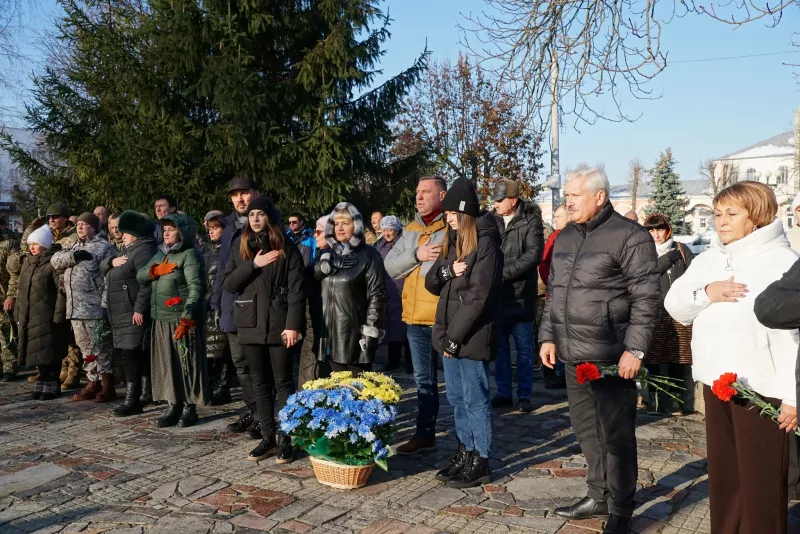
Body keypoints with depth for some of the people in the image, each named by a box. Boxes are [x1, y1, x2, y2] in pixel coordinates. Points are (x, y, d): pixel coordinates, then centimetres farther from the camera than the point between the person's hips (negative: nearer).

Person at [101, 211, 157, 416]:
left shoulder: (144, 250, -13)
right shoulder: (126, 250, 22)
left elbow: (147, 282, -23)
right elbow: (102, 269, 21)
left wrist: (140, 309, -26)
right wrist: (112, 261, -1)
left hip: (134, 315, -10)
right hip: (121, 316, 10)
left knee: (132, 357, -10)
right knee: (126, 357, 14)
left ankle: (132, 400, -7)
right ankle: (133, 397, 22)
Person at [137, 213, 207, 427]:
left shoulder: (190, 254, -7)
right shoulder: (161, 254, 18)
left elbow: (196, 288, -17)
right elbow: (140, 277, 14)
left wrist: (186, 318, -25)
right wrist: (156, 270, -7)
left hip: (183, 319, -8)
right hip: (161, 319, 8)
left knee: (187, 363, -2)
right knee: (167, 364, 10)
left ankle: (189, 408, 6)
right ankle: (174, 406, 18)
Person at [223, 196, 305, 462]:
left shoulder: (286, 247, -3)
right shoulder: (240, 246, 10)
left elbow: (296, 289, -8)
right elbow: (228, 284, 2)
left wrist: (293, 325, -15)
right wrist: (253, 265, -11)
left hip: (278, 324, -4)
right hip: (250, 324, 4)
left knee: (283, 383, 2)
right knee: (260, 383, 9)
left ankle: (284, 439, 8)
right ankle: (268, 437, 17)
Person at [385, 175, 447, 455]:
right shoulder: (411, 230, 14)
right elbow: (390, 267, 7)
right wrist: (416, 255, -8)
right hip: (415, 318, 7)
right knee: (423, 380, 17)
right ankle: (425, 434, 30)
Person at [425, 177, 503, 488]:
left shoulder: (485, 244, -12)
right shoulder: (452, 242, 13)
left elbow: (478, 296, -17)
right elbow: (432, 283, 9)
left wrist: (454, 337, -16)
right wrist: (447, 270, -13)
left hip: (472, 337, -8)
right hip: (450, 335, 8)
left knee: (475, 399, 1)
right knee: (457, 398, 15)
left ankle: (480, 463, 13)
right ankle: (465, 454, 28)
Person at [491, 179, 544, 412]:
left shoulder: (530, 221, -7)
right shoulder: (492, 221, 7)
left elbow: (533, 255, -17)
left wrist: (504, 272, -19)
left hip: (520, 296, -4)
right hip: (496, 296, 4)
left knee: (524, 349, 6)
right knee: (499, 348, 11)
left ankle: (524, 395, 16)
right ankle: (503, 393, 22)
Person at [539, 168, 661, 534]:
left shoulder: (630, 236, -9)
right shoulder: (565, 237, 13)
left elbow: (646, 298, -12)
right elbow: (553, 291, 19)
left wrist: (635, 349, -16)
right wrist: (548, 336, 13)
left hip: (610, 357, -7)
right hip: (573, 354, 7)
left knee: (616, 434, 3)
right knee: (586, 430, 17)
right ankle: (599, 496, 33)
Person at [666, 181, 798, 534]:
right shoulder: (708, 259, 11)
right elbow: (674, 305, 8)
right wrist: (705, 292, -13)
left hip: (762, 389, -7)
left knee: (761, 482, 2)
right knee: (723, 475, 18)